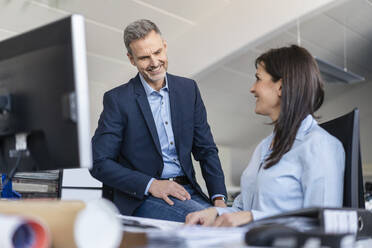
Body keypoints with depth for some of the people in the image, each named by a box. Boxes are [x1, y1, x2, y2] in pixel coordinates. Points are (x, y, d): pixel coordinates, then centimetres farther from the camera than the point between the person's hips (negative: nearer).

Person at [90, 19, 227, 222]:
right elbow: (99, 163, -6)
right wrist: (150, 184, -17)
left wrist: (219, 197, -2)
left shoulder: (188, 89, 9)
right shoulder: (117, 99, -4)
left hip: (187, 190, 5)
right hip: (141, 199, -5)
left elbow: (206, 150, 12)